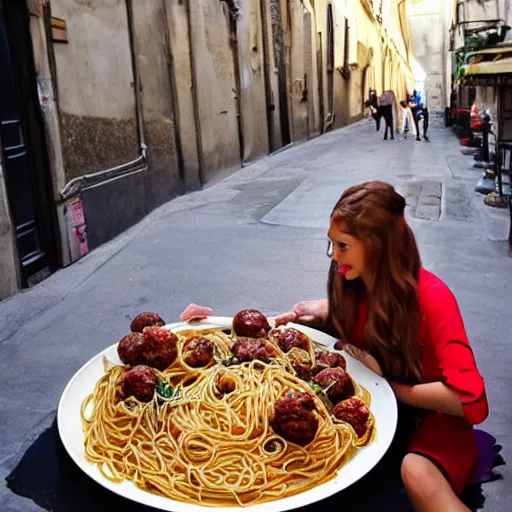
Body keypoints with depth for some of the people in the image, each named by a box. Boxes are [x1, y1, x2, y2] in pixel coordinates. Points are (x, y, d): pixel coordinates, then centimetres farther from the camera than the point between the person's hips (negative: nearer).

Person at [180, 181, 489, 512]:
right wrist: (318, 314, -5)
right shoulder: (353, 282, -8)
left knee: (417, 472, -39)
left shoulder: (432, 297, -25)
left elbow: (471, 401, -29)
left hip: (434, 418, -5)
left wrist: (389, 385, -22)